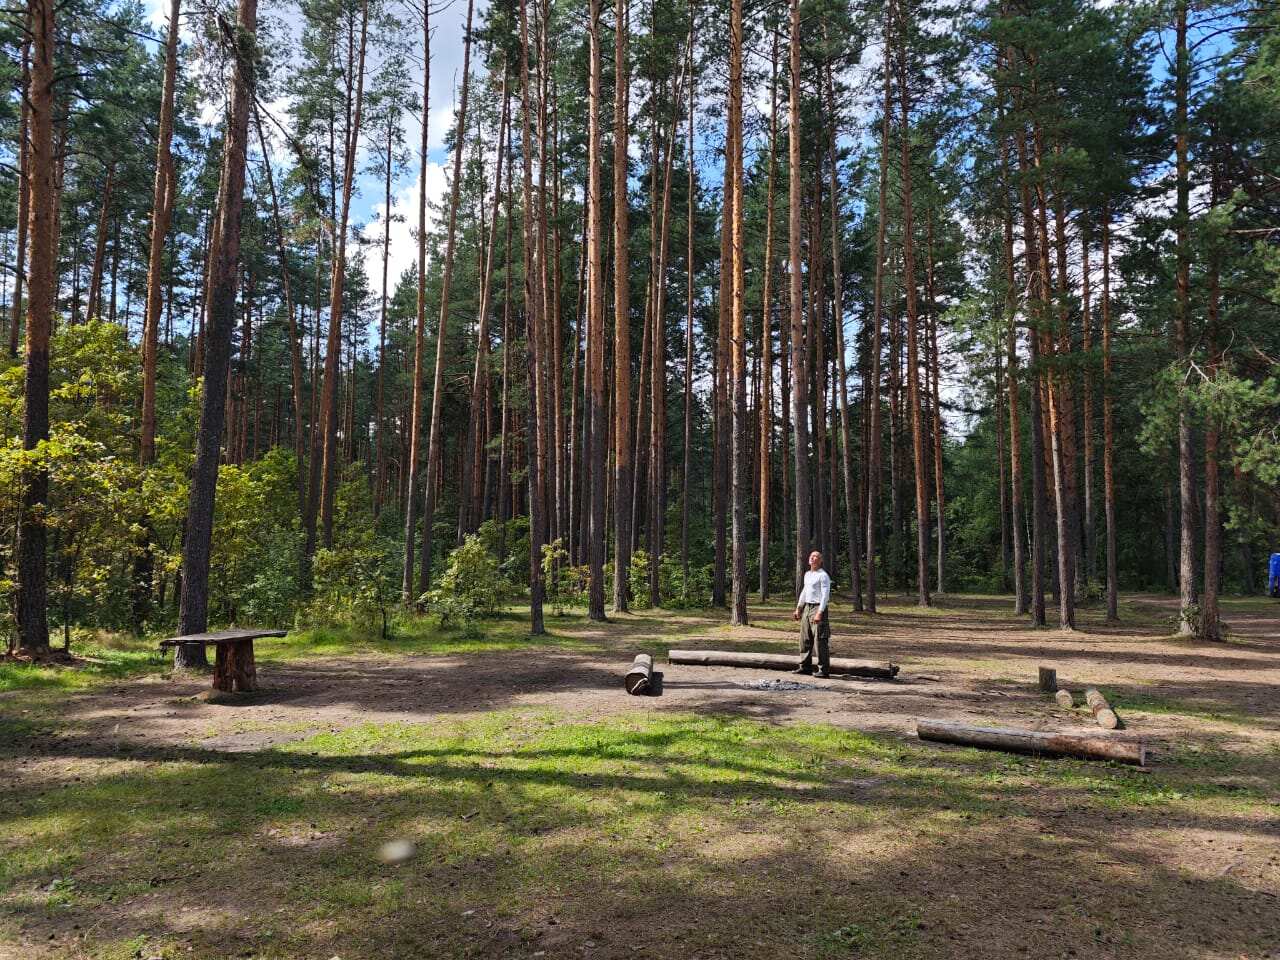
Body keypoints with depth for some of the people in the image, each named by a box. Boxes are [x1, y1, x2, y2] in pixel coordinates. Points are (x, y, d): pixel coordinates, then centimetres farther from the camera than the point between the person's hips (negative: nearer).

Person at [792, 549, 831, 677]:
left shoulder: (823, 575, -9)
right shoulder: (807, 574, 17)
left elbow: (825, 595, -16)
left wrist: (819, 613, -24)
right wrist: (798, 609, 21)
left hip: (818, 608, -8)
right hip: (807, 608, 8)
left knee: (820, 641, -8)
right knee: (805, 639, 10)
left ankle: (824, 669, -5)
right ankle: (805, 666, 18)